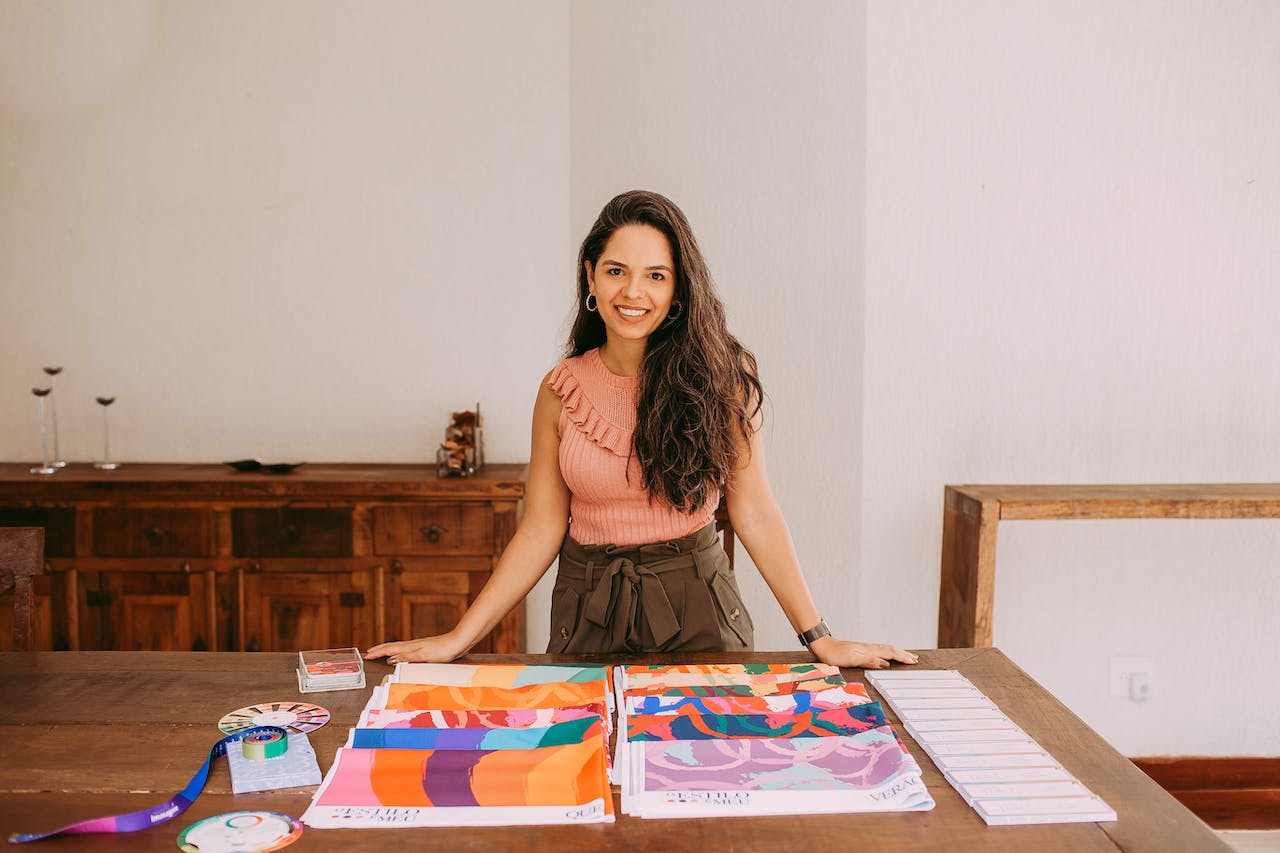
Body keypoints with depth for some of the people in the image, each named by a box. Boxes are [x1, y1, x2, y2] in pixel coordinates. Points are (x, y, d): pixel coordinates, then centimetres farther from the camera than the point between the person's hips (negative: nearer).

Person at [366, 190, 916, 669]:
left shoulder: (720, 376, -8)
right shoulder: (561, 390, -3)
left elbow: (754, 515, -7)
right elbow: (540, 531, -2)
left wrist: (820, 639, -9)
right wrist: (458, 639, -6)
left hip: (696, 605, -1)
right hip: (590, 612, 2)